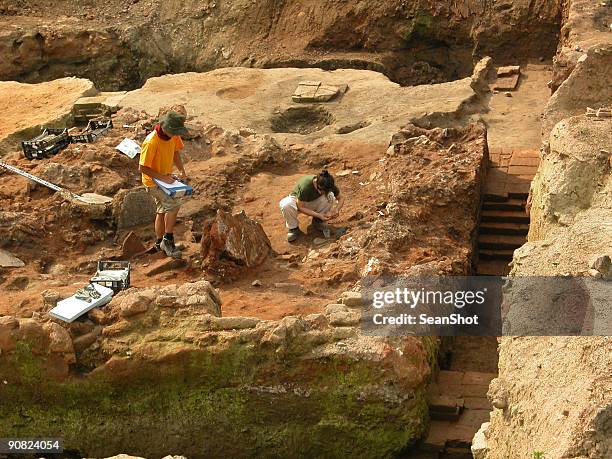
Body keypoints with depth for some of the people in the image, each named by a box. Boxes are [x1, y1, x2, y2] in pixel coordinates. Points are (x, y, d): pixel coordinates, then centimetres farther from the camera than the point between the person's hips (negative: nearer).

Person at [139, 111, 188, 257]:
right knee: (174, 204, -22)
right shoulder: (151, 142, -31)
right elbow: (143, 168, -26)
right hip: (153, 181, -8)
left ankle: (160, 243, 34)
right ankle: (168, 239, -10)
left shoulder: (173, 136, -8)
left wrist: (182, 171, -1)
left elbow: (175, 152, 11)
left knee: (163, 210, 18)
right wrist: (162, 178, -27)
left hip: (166, 178, 8)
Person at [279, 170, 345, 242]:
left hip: (314, 202, 4)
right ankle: (293, 228, -12)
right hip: (298, 201, -4)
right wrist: (318, 215, -35)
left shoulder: (329, 185, -24)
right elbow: (300, 207, -28)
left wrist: (337, 209, -29)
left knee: (331, 196, -27)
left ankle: (318, 222, -6)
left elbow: (341, 198, -8)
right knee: (285, 205, -39)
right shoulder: (305, 186, -37)